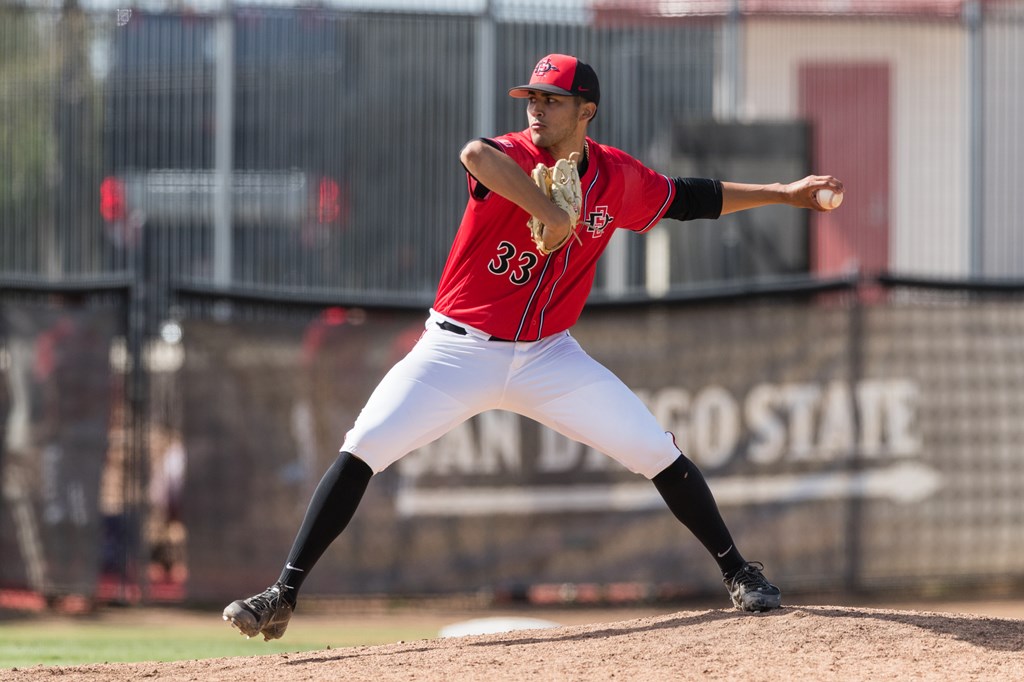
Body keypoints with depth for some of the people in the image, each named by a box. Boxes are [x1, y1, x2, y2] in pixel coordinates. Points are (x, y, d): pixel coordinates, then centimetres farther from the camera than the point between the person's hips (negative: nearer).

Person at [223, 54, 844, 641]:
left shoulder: (618, 177, -2)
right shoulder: (514, 157, -18)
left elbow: (687, 198, 16)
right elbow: (476, 154, -44)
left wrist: (785, 194, 19)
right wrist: (551, 214, -48)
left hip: (548, 356, 3)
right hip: (459, 347, -3)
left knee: (660, 454, -2)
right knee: (361, 452, -16)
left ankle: (739, 573, 16)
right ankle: (283, 597, -13)